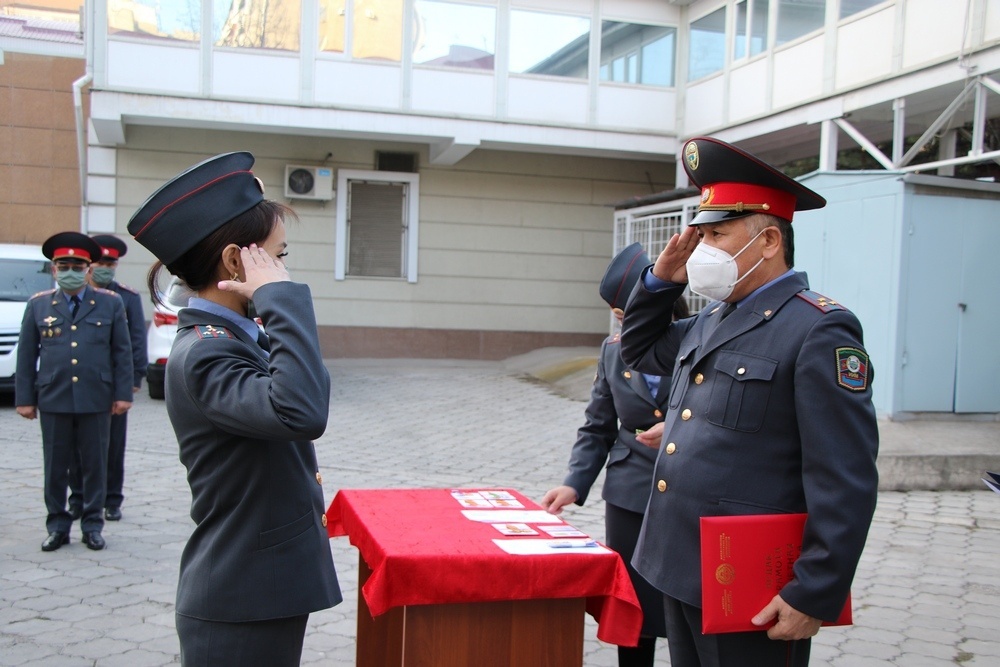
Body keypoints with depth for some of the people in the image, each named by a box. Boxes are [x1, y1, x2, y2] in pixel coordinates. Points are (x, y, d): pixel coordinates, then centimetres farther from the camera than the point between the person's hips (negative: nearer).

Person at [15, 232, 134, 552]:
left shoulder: (111, 303, 4)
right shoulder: (38, 305, 7)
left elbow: (122, 352, 4)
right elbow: (26, 355, 7)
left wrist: (123, 394, -1)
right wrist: (25, 399, 3)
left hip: (96, 400, -1)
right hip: (53, 400, 1)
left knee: (95, 465, 6)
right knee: (55, 467, 7)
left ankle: (92, 525, 18)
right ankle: (58, 526, 19)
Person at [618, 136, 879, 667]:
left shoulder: (819, 330, -16)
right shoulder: (711, 322, 11)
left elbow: (845, 484, -18)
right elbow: (638, 350, 28)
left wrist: (816, 597, -18)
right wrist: (661, 279, 11)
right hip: (679, 570, 8)